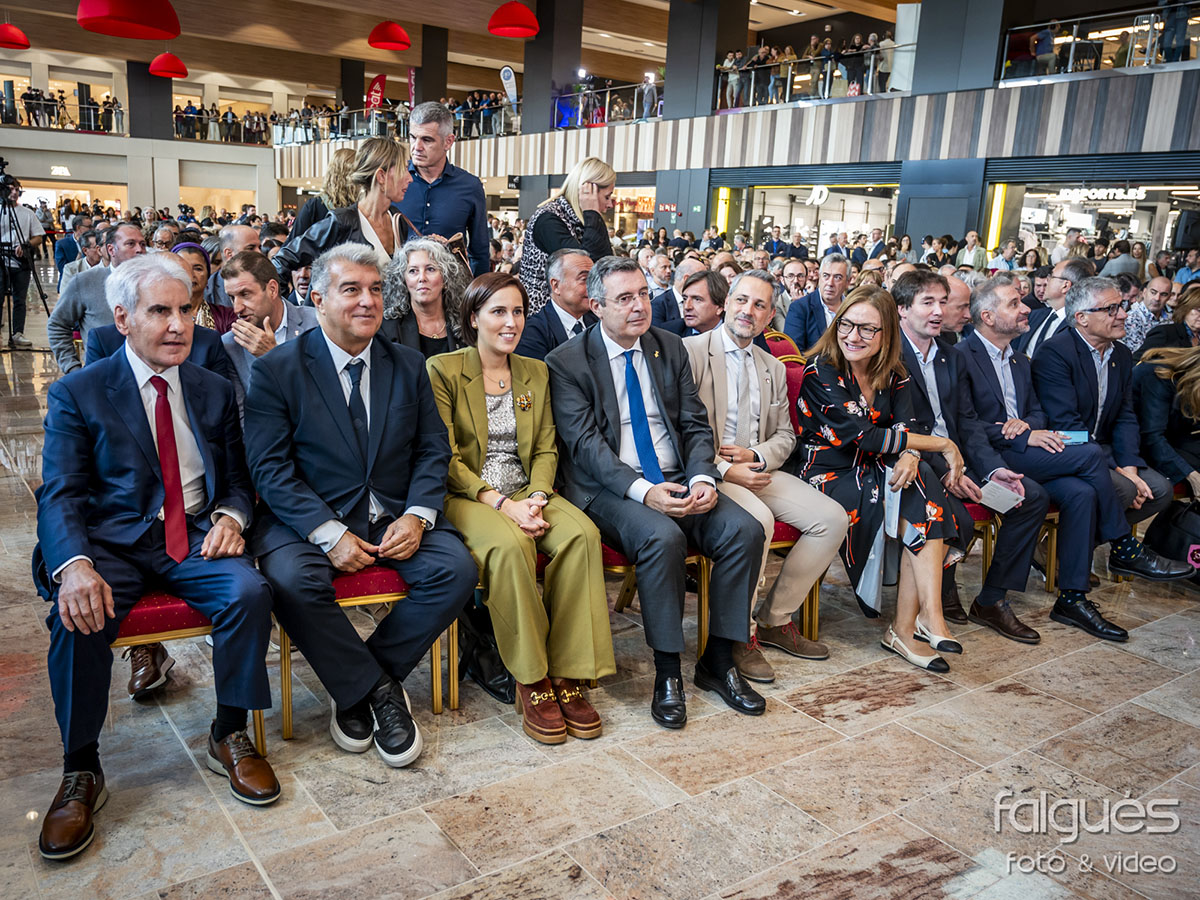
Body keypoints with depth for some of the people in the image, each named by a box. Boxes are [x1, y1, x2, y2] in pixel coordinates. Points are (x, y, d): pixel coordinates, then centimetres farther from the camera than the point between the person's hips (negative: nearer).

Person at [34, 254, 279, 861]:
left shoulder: (215, 391, 13)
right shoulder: (76, 394, 4)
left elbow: (238, 478, 16)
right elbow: (61, 494, -5)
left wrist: (230, 516, -8)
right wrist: (74, 564, -25)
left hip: (195, 538, 2)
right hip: (111, 542, -2)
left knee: (249, 591, -28)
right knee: (78, 615, -31)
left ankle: (229, 737, -7)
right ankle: (80, 772, -10)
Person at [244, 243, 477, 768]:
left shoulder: (408, 365, 10)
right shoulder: (276, 370, -2)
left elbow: (433, 451, 7)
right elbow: (270, 468, -9)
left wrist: (417, 515, -12)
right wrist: (329, 533, -21)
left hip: (397, 516, 3)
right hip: (309, 516, -3)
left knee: (457, 569, -21)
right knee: (293, 581, -33)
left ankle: (355, 692, -6)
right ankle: (377, 690, -10)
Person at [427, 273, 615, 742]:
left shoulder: (536, 373, 14)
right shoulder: (443, 370, -1)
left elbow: (546, 449, 10)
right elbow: (445, 457, -7)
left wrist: (537, 498, -11)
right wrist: (500, 503, -19)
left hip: (527, 493, 4)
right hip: (466, 497, -4)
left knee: (582, 533, -27)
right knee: (510, 545, -36)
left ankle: (568, 675, -19)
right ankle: (532, 682, -20)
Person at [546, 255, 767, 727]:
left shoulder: (671, 349, 13)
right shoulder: (567, 362, -2)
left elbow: (695, 425, 10)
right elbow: (584, 443, -11)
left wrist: (702, 478, -10)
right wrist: (643, 491, -25)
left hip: (677, 481, 5)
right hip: (610, 490, -5)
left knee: (744, 530, -19)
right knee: (663, 538, -34)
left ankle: (718, 661, -3)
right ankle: (667, 672, -15)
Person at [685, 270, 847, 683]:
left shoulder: (774, 368, 18)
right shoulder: (691, 351, -3)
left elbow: (785, 435, 18)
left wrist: (756, 456, -5)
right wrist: (725, 469, -18)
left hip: (759, 468, 7)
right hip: (711, 472, -7)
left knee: (832, 518, -8)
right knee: (757, 520, -34)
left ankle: (775, 620, 4)